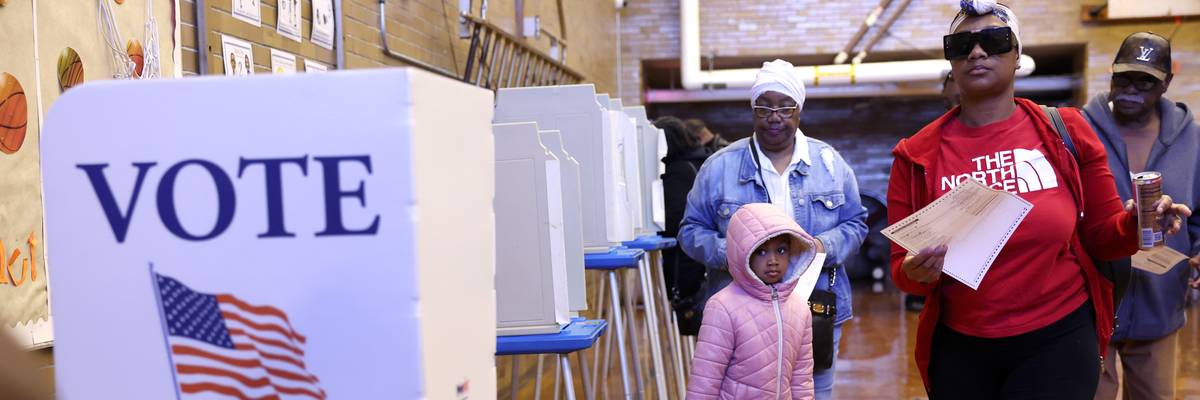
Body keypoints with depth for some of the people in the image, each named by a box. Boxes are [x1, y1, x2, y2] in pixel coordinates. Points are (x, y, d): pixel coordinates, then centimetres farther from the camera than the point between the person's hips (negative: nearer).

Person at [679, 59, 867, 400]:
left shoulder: (830, 162, 4)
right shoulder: (720, 167, -1)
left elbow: (855, 223, 8)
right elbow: (692, 230, 2)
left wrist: (825, 246, -13)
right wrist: (730, 254, -17)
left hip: (817, 311, 2)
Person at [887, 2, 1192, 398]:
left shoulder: (1066, 132, -2)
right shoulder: (917, 156, -5)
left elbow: (1100, 236, 6)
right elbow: (901, 266, 0)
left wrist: (1135, 223, -14)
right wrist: (916, 273, -22)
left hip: (1059, 340, 0)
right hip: (959, 349, 1)